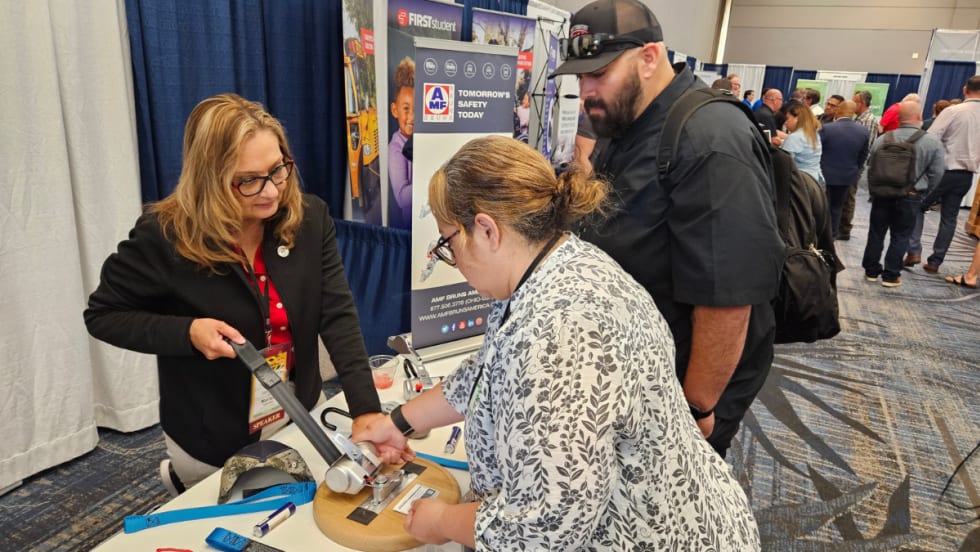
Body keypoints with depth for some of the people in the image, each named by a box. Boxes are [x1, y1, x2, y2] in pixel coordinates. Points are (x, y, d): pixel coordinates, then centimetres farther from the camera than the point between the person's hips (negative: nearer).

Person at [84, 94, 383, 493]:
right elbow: (102, 315, -8)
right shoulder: (165, 236, -22)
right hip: (213, 443, -3)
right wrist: (187, 333, -27)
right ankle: (180, 483, 54)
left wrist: (366, 410, -26)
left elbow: (338, 316, -17)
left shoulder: (310, 218, -14)